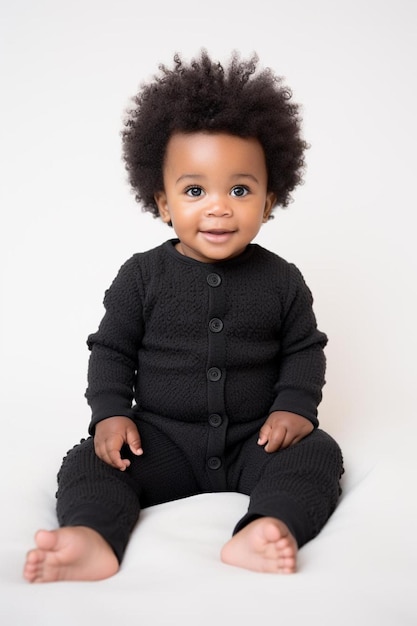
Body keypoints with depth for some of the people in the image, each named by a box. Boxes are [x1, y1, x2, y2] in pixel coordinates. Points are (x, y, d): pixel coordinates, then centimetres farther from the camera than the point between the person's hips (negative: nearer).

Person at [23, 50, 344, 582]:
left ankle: (269, 529, -40)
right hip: (161, 438, 0)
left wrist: (295, 406, -8)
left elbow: (304, 349, 7)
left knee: (318, 453, -22)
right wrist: (110, 413, -9)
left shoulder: (281, 280, 0)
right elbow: (112, 349, 4)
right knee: (91, 460, -18)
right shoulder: (142, 276, -2)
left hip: (255, 439, 1)